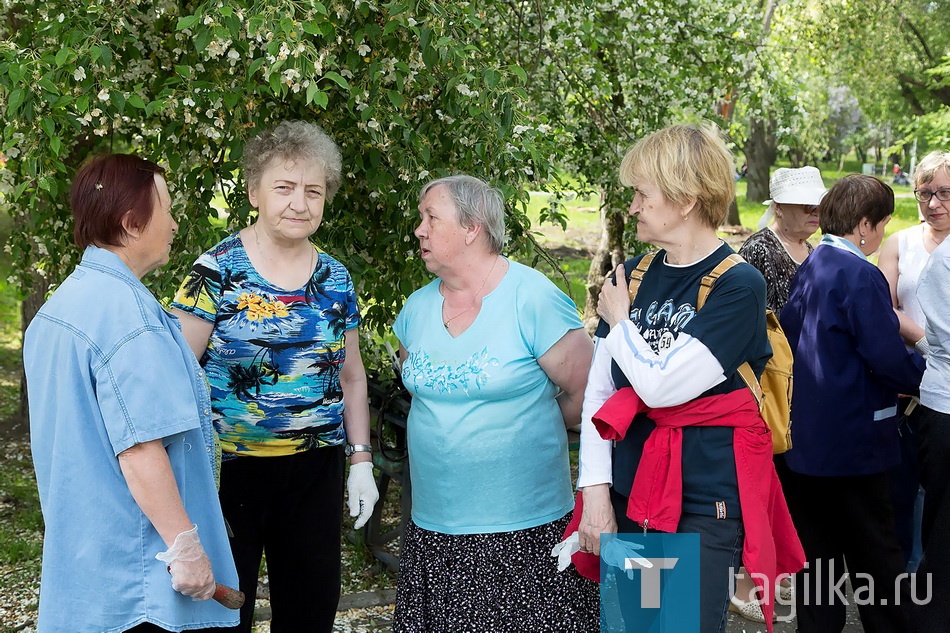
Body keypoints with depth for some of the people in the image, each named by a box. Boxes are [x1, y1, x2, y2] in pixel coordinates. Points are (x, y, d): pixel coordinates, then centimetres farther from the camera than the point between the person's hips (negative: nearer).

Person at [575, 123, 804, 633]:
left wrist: (619, 321, -4)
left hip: (707, 503, -5)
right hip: (630, 495, 6)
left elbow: (658, 385, -21)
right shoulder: (633, 276, 5)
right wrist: (595, 492, -3)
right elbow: (598, 390, 4)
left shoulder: (739, 286, -13)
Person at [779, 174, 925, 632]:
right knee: (874, 552, 5)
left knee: (816, 548, 14)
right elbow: (887, 356, -20)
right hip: (852, 438, -8)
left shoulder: (809, 268, 8)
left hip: (804, 436, 8)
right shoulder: (859, 274, -17)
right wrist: (929, 375, -3)